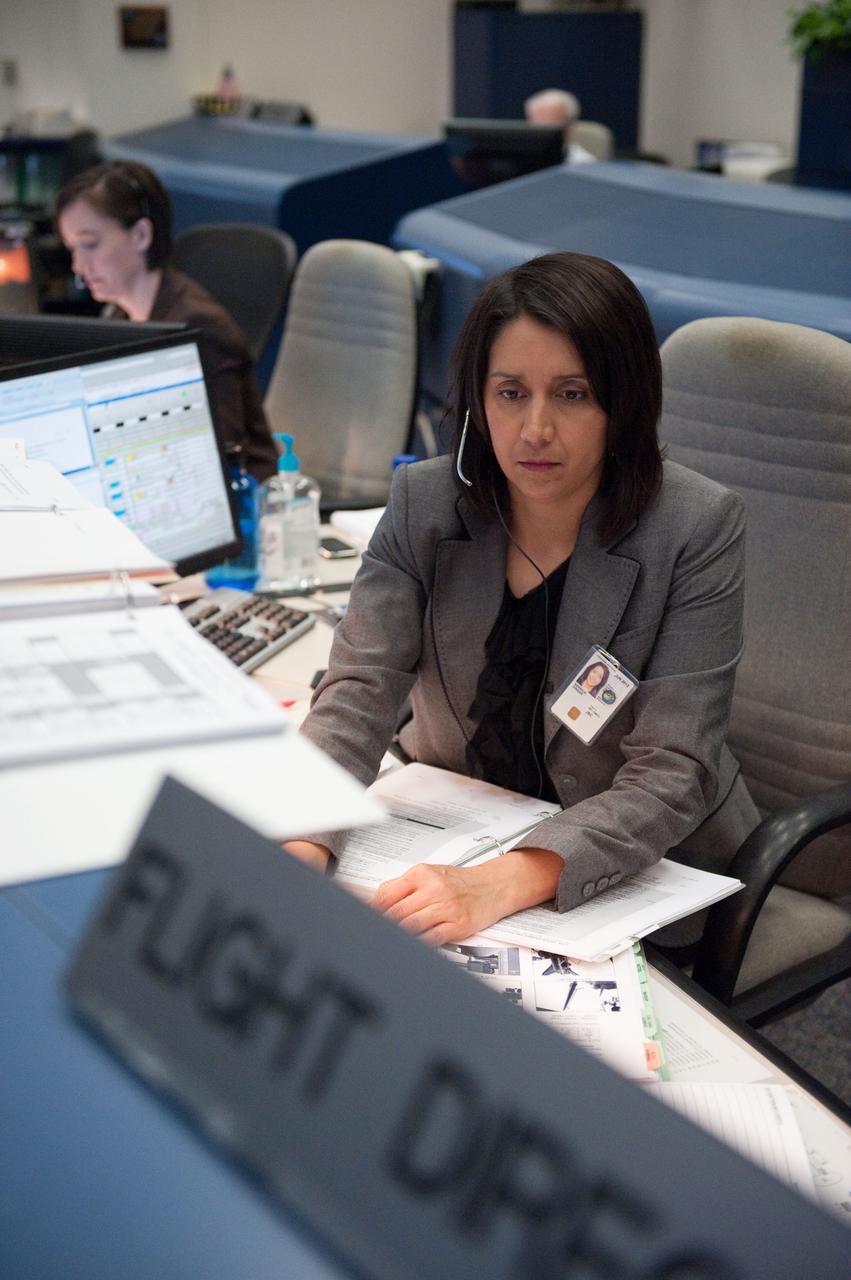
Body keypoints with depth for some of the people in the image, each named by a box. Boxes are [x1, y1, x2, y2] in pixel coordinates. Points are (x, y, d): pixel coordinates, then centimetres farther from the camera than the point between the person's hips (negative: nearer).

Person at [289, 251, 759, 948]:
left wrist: (501, 885, -38)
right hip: (457, 836, 3)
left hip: (643, 869, -3)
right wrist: (300, 849, -34)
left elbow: (670, 774, -22)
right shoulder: (423, 501, -7)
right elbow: (359, 692, -13)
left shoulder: (698, 529, -17)